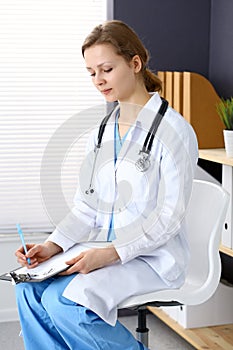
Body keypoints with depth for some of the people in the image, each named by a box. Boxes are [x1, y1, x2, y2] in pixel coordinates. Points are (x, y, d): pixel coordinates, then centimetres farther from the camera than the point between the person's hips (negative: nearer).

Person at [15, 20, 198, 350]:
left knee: (65, 300, -27)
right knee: (29, 287, -18)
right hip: (104, 252, 6)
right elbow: (87, 208, 11)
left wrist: (111, 252, -24)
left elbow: (169, 216, -14)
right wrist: (55, 245, -7)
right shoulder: (101, 133, 12)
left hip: (152, 257, -6)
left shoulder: (173, 130, -10)